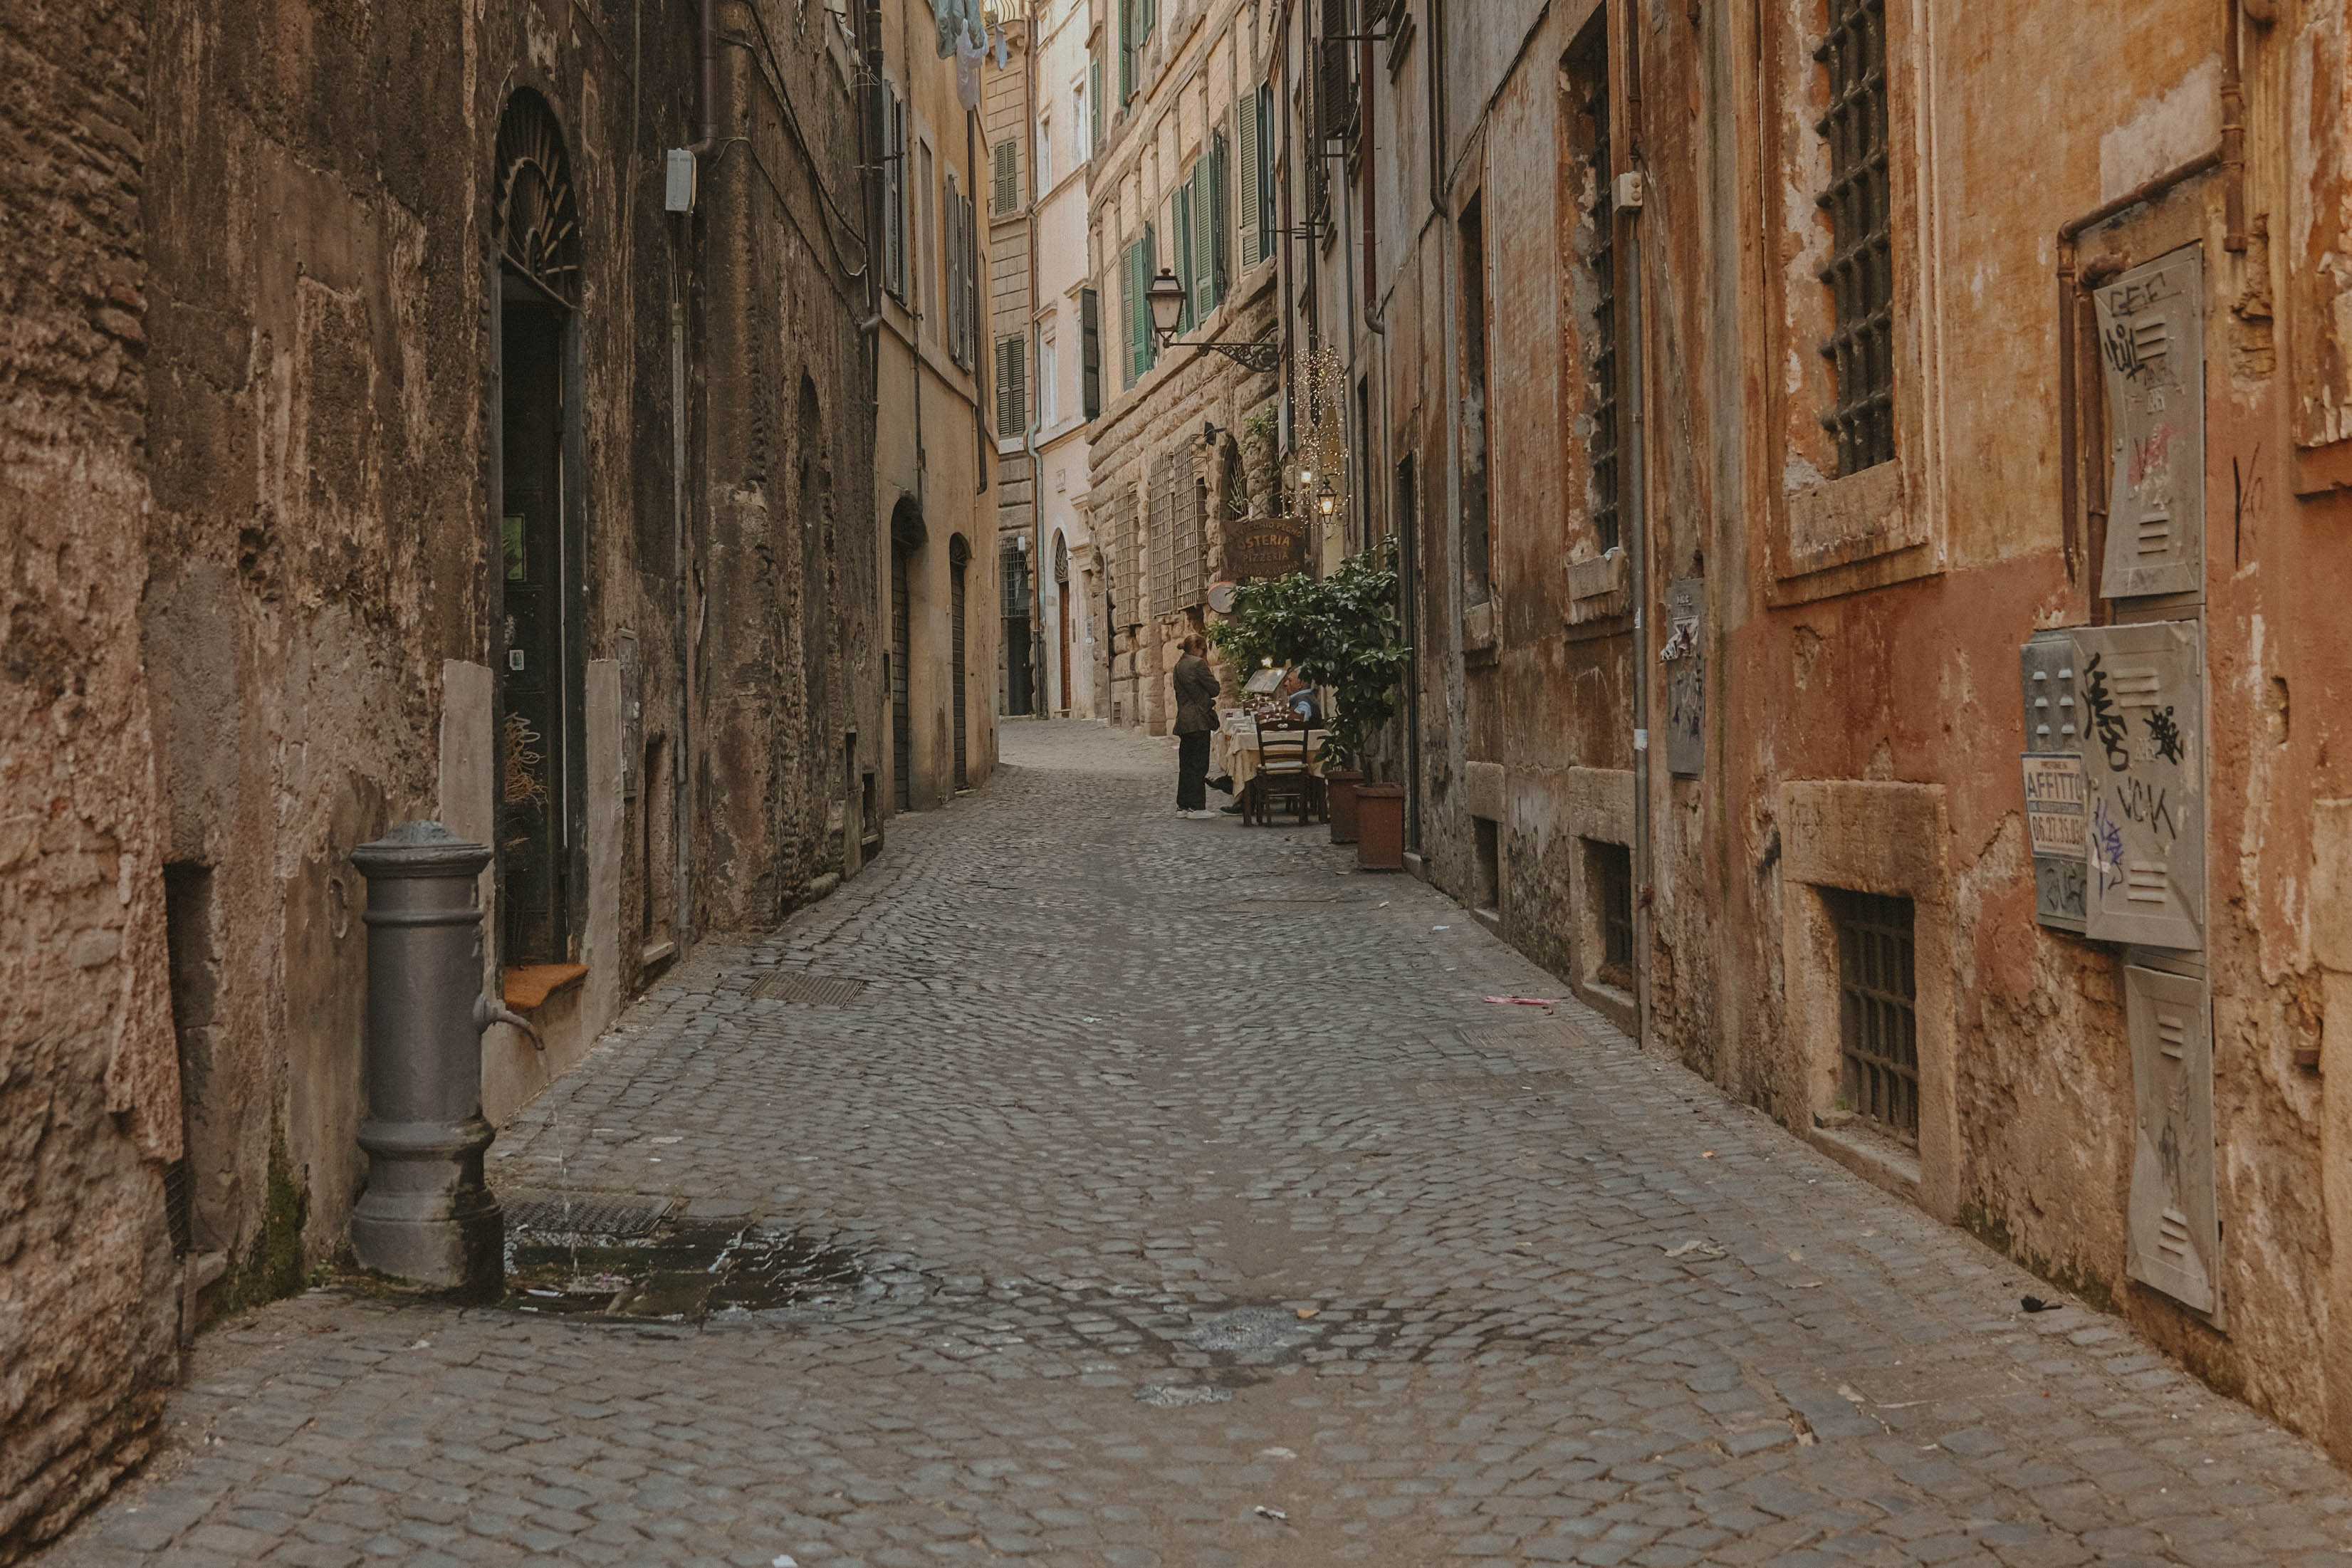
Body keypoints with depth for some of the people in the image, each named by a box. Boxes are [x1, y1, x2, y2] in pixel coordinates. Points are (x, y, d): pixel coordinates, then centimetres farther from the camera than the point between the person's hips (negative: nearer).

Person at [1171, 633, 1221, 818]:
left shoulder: (1179, 665, 14)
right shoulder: (1198, 664, -12)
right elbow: (1214, 688, -9)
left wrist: (1209, 701, 18)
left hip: (1183, 720, 9)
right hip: (1199, 720, -9)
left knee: (1186, 765, 12)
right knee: (1199, 764, -5)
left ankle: (1183, 806, 14)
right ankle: (1197, 807, -5)